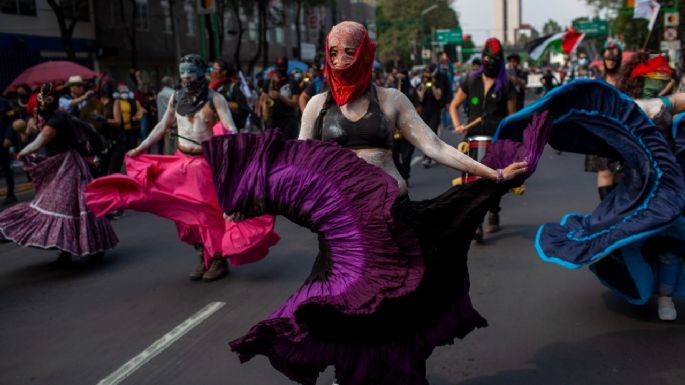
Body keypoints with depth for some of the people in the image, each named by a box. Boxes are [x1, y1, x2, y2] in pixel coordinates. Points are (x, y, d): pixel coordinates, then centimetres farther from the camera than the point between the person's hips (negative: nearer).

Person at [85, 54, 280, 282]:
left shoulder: (214, 99, -8)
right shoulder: (176, 98, 6)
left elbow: (231, 129, -16)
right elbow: (163, 127, 16)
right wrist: (140, 148, 17)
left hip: (207, 163, -5)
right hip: (182, 162, 5)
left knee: (210, 210, -1)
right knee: (188, 211, 7)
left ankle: (219, 259, 10)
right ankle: (204, 258, 18)